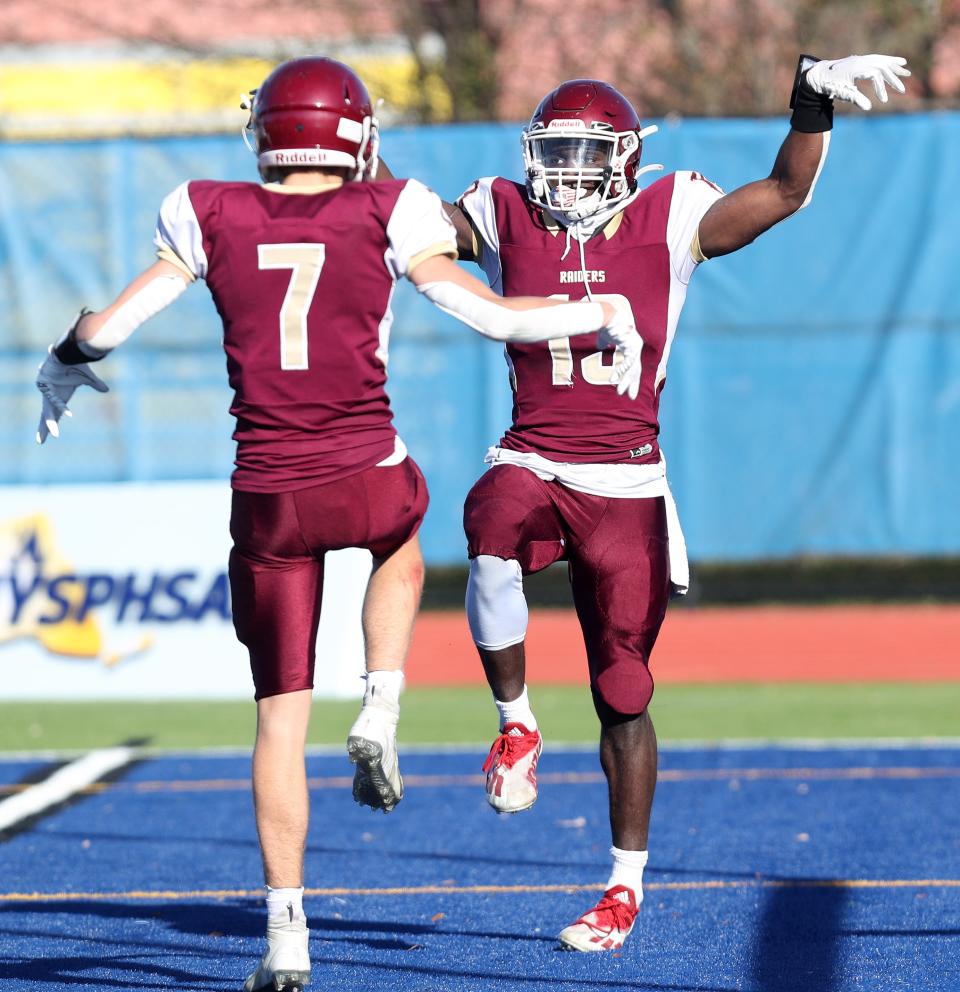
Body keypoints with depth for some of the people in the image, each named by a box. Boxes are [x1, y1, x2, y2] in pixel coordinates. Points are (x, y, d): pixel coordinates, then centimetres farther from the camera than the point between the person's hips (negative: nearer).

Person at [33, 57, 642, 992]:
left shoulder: (213, 219, 2)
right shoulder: (383, 217, -3)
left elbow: (106, 326, 1)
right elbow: (493, 315, -4)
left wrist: (63, 369, 22)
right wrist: (602, 315, 12)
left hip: (269, 498, 1)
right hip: (368, 480, -1)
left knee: (280, 715, 10)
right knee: (402, 532, 38)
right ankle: (380, 718, 17)